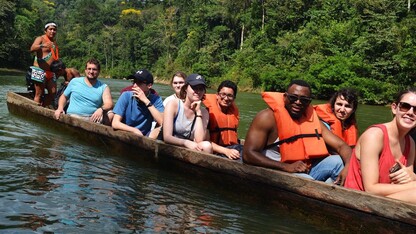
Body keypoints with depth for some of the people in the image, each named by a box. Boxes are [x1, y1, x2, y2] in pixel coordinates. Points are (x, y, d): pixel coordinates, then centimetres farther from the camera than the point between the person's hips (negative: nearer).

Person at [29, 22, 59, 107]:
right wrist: (42, 45, -41)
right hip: (40, 70, -8)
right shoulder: (40, 39, -3)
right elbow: (32, 49, -23)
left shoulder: (54, 42, 19)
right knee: (39, 94, -8)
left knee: (53, 92, 3)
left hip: (50, 72, 8)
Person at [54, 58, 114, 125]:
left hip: (93, 118, 1)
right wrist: (60, 108, 4)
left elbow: (109, 104, -4)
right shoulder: (74, 81, 14)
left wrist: (101, 109, -27)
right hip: (73, 117, 0)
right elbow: (64, 96, 25)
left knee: (111, 114, -28)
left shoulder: (103, 87, 10)